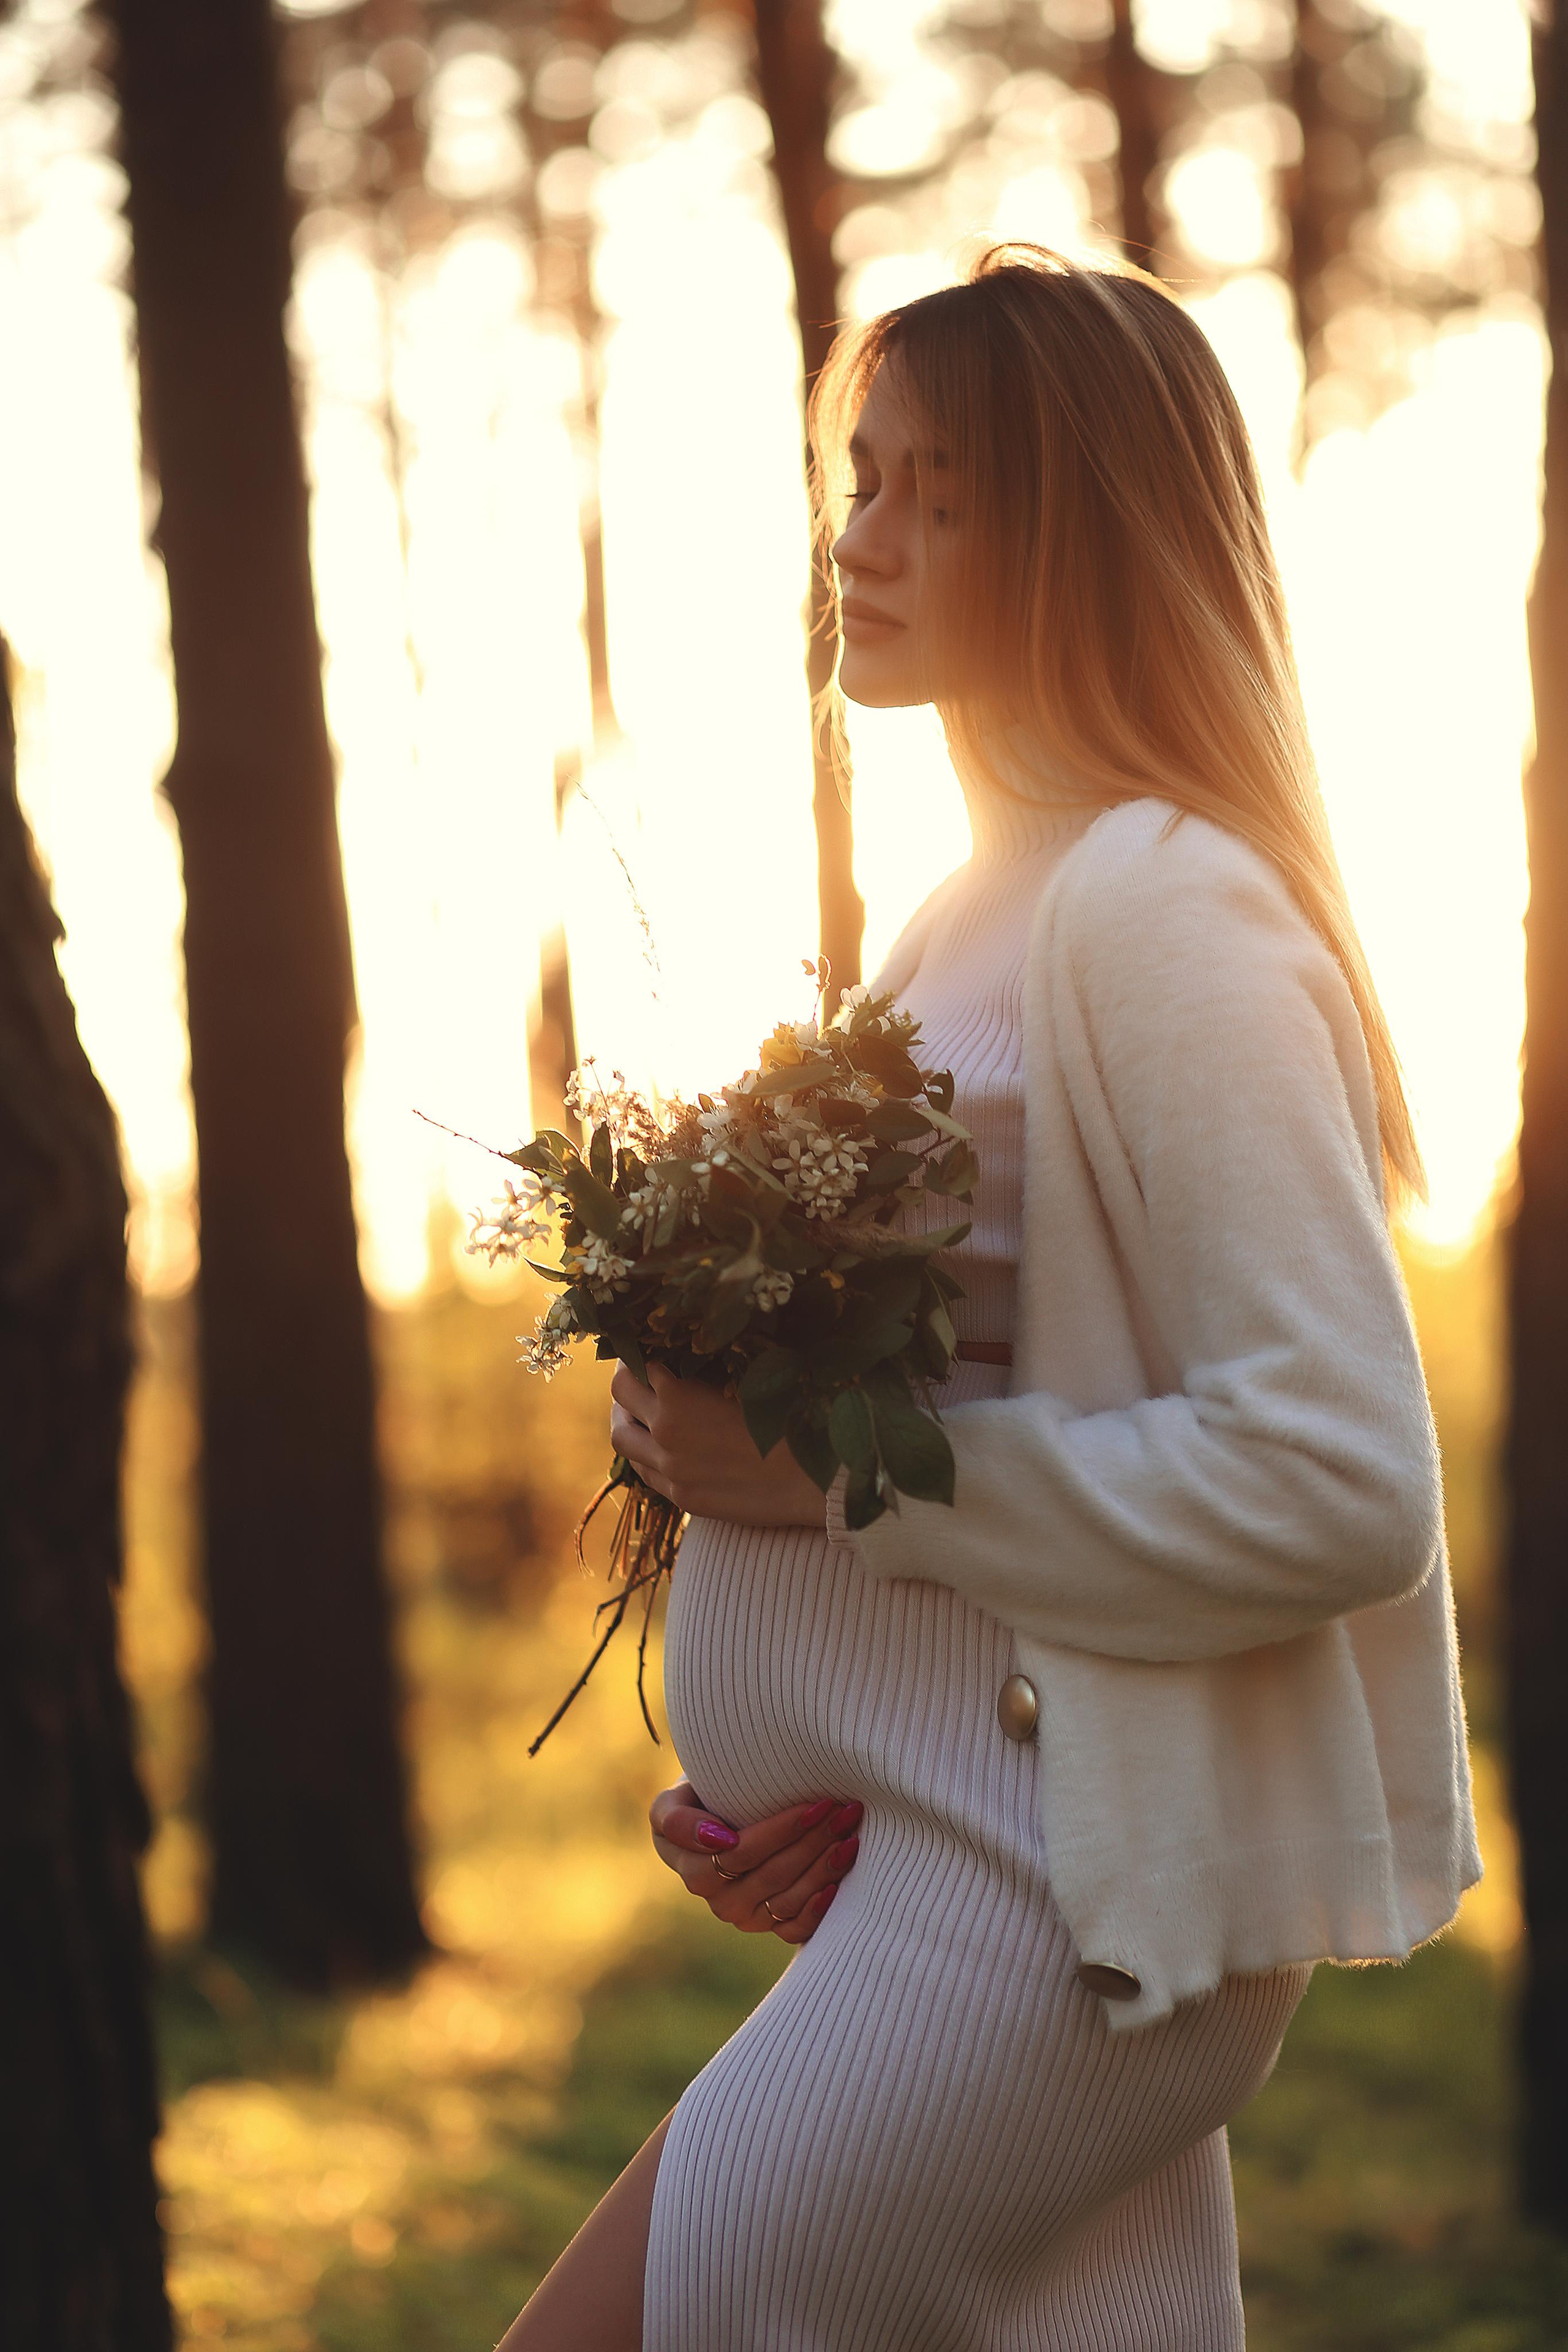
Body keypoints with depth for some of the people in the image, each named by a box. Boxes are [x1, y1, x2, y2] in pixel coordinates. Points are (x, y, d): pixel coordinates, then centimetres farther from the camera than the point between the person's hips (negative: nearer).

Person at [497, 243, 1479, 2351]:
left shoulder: (1164, 914, -16)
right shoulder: (984, 912, 13)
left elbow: (1340, 1484, -22)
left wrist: (841, 1472, -18)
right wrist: (805, 1794, 9)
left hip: (1042, 1914, -9)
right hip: (923, 1878, 9)